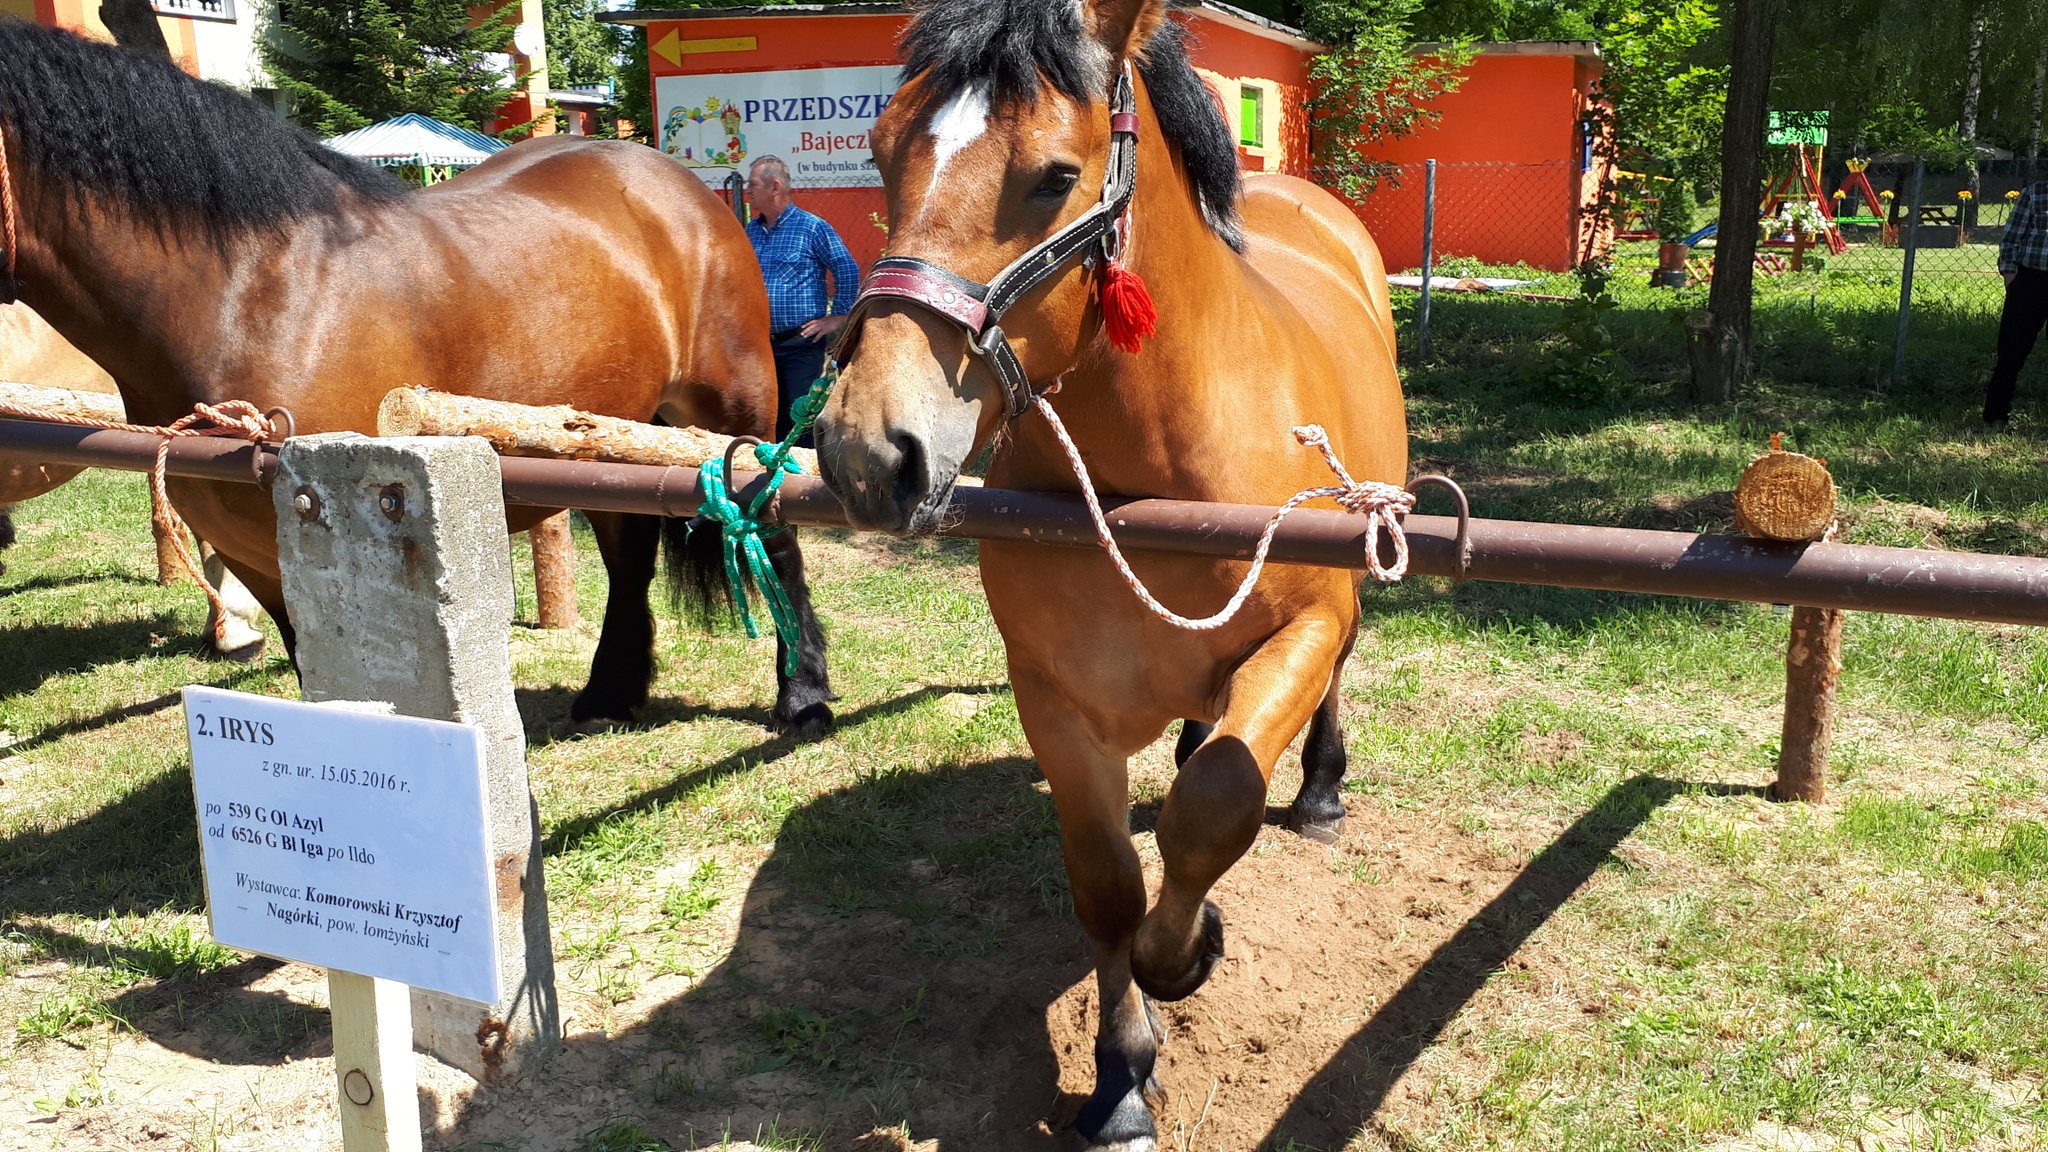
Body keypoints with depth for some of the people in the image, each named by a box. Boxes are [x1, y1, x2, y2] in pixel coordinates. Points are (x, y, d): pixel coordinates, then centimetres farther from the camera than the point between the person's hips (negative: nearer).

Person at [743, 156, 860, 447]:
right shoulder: (751, 231, 12)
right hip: (760, 342, 6)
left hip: (802, 342, -6)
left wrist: (838, 317, -7)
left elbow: (848, 270, -7)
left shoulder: (812, 227, -7)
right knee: (771, 416, 12)